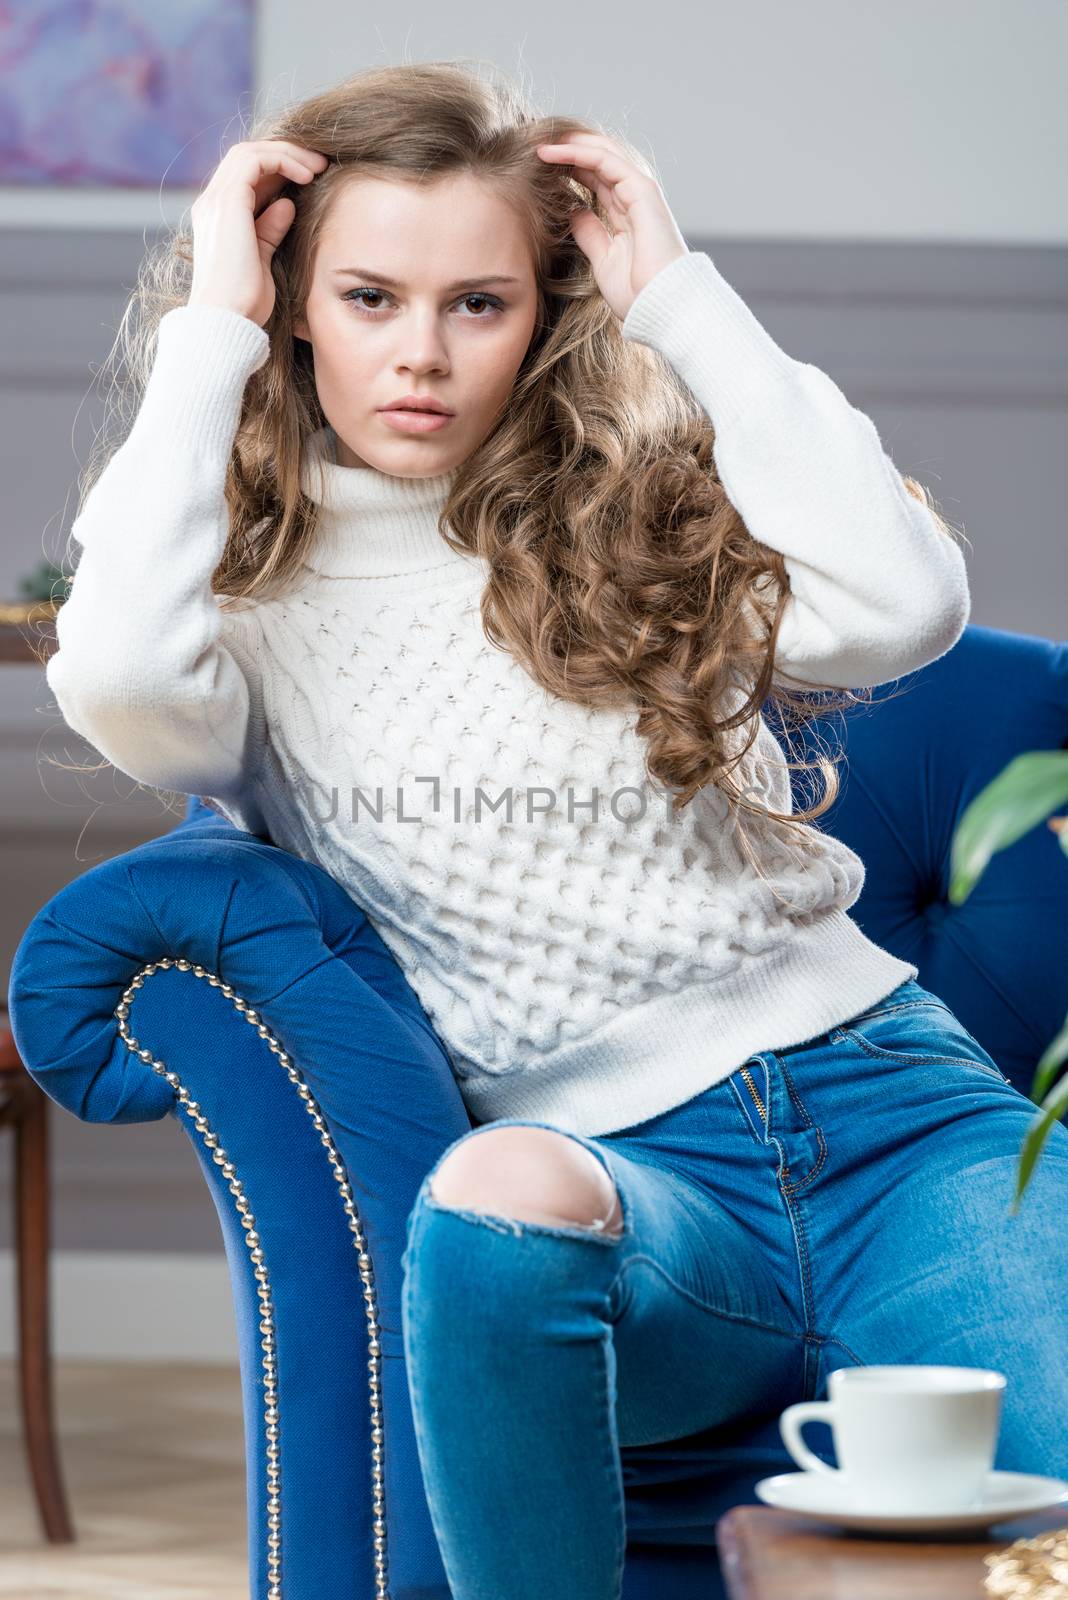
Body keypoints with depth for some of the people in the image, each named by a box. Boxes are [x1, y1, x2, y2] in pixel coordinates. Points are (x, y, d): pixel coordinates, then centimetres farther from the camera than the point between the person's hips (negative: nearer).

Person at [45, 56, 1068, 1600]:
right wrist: (208, 331, -4)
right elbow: (120, 683, -16)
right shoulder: (254, 590, 10)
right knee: (498, 1198, -40)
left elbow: (904, 604, -5)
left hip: (883, 1096, 2)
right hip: (616, 1171, -1)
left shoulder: (644, 518, 15)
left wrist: (681, 301, 2)